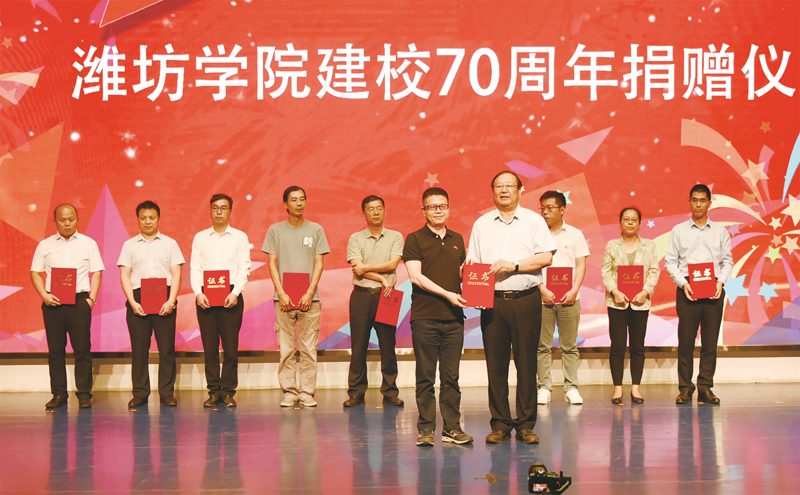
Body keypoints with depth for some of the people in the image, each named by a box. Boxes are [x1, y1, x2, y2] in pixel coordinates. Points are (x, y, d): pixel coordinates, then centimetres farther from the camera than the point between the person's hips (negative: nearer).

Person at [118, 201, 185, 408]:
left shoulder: (170, 243, 11)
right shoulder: (130, 245, 12)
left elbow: (176, 275, 6)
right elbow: (124, 276, 6)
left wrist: (170, 301, -8)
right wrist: (133, 302, -7)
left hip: (164, 299, 0)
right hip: (138, 299, 0)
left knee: (166, 347, -2)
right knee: (139, 348, 0)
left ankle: (167, 393, 5)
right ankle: (140, 393, 7)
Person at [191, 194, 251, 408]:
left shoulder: (240, 237, 8)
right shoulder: (200, 237, 13)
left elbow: (244, 268, 2)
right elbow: (195, 268, 7)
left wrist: (235, 293, -12)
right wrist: (198, 292, -8)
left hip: (231, 295, -1)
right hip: (205, 295, 1)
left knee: (230, 345, -4)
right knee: (209, 345, 0)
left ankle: (228, 390, 3)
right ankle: (213, 390, 6)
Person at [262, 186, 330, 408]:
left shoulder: (316, 230, 9)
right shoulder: (275, 230, 8)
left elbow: (319, 264, 5)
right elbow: (272, 264, 5)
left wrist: (309, 293, -6)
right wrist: (281, 293, -6)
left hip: (310, 298, 0)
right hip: (284, 298, 0)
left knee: (309, 349, -1)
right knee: (286, 349, -1)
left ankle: (307, 392, 3)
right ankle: (289, 391, 4)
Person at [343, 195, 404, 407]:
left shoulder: (395, 237, 9)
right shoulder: (355, 239, 8)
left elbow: (393, 263, -5)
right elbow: (357, 269, -4)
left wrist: (366, 267, -7)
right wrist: (382, 278, -11)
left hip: (386, 295, 0)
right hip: (361, 295, 0)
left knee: (388, 345, 0)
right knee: (358, 346, 0)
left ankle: (390, 393, 8)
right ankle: (356, 393, 6)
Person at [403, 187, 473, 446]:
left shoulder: (457, 239, 16)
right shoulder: (415, 239, 1)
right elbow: (416, 276, -8)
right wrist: (447, 294, -14)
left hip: (453, 317, 4)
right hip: (425, 316, -4)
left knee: (451, 375, 5)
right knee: (425, 376, 0)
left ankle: (451, 427, 10)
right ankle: (426, 428, 5)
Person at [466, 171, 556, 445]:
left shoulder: (533, 220, 7)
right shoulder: (481, 224, 14)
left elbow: (546, 257, -2)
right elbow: (473, 263, 14)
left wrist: (514, 265, -11)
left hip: (526, 299, -2)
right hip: (493, 300, 2)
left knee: (526, 363, -1)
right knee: (496, 363, 1)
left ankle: (526, 424, 6)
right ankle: (500, 423, 8)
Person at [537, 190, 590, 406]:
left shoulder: (575, 234, 9)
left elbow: (581, 265, 6)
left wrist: (574, 290, -7)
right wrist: (543, 290, -10)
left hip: (569, 298, 1)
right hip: (542, 298, 0)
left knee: (570, 345, 2)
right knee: (542, 345, -1)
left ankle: (571, 387, 6)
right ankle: (544, 387, 5)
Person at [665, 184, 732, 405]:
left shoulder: (720, 232, 12)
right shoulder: (679, 231, 9)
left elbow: (727, 261, 11)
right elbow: (670, 261, 6)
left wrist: (720, 281, -6)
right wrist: (682, 283, -8)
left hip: (713, 289, 1)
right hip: (687, 290, -1)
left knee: (710, 341, 0)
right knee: (685, 339, -4)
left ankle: (705, 387, 5)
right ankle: (685, 388, 2)